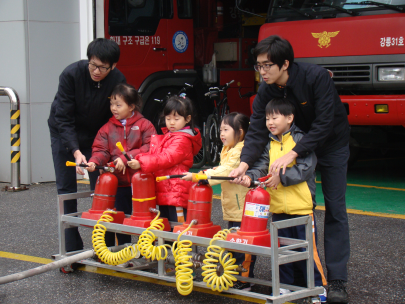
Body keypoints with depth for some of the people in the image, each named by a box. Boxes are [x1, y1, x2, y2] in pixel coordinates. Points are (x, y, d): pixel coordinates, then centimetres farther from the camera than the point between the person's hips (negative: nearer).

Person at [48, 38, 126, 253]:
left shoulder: (118, 81, -20)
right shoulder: (71, 74, -27)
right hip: (64, 134, -2)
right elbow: (63, 119, -27)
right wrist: (76, 151, -37)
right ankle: (72, 249, 1)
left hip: (96, 136, 2)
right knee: (66, 189, -4)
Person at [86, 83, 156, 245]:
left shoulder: (144, 125, -2)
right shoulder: (107, 128, 8)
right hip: (119, 182, 3)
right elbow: (101, 150, 2)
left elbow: (150, 148, -12)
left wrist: (127, 158, -18)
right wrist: (94, 162, -19)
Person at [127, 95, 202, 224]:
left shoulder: (182, 140, -11)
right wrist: (138, 159, 2)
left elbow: (167, 158, -22)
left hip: (176, 193, -9)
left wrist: (141, 163, -29)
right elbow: (153, 154, 23)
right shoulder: (166, 136, 19)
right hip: (164, 192, 10)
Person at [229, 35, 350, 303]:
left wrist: (292, 155, -39)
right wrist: (244, 164, -36)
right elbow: (257, 130, -20)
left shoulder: (316, 77, -30)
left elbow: (323, 124, -33)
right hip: (296, 142, 5)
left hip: (331, 143, -4)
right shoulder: (266, 90, -15)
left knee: (335, 209, -7)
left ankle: (337, 280, -6)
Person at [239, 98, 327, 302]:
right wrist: (250, 176, -20)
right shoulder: (269, 144, 10)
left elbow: (306, 168, -15)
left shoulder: (300, 139, -6)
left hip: (301, 204, -5)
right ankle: (285, 285, 26)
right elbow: (262, 166, 0)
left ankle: (318, 286, 11)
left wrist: (282, 178, -20)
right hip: (278, 207, 5)